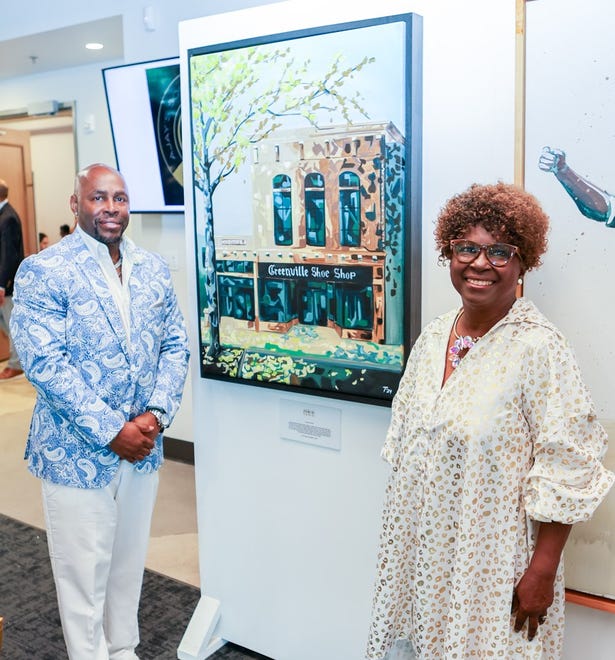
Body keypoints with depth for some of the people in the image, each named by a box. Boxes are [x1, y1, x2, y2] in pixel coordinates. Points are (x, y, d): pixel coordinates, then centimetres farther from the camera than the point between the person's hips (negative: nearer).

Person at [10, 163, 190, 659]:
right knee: (84, 573, 9)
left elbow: (175, 346, 6)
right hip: (77, 452, -5)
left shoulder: (153, 269, 6)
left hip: (142, 447, 5)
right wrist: (111, 431, -19)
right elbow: (44, 363, -17)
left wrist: (156, 414, -10)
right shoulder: (43, 271, -11)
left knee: (129, 564, 19)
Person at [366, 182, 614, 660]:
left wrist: (543, 571, -16)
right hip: (417, 550, 6)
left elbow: (566, 471, -16)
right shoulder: (433, 336, 2)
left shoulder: (539, 348, -17)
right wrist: (398, 527, 13)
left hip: (492, 563, -5)